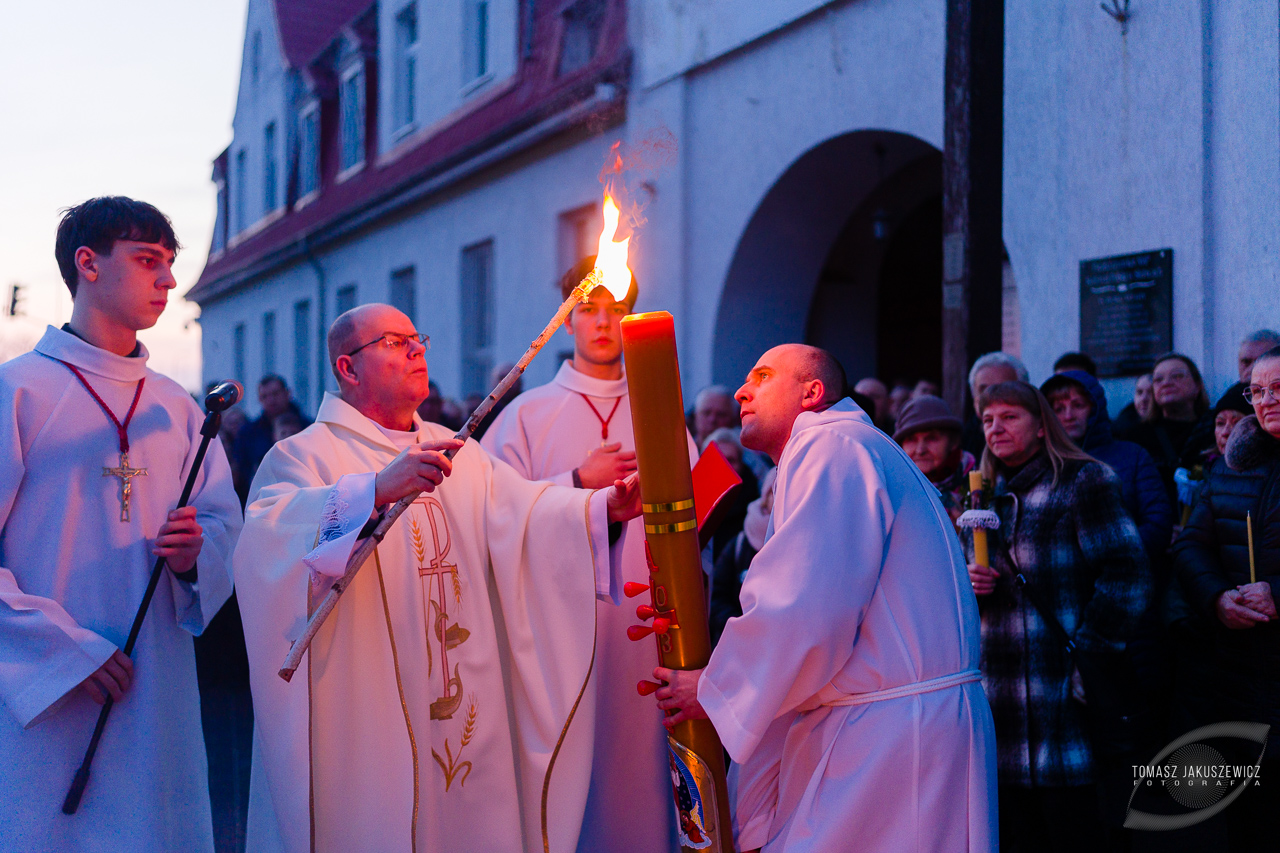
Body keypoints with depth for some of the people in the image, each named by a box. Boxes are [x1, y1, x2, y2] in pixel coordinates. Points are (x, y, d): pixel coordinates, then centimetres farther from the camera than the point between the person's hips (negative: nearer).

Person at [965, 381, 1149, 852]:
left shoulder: (1082, 482, -3)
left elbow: (1126, 574, -12)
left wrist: (1091, 651, -17)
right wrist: (968, 584, 3)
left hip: (1063, 687, -6)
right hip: (997, 686, 6)